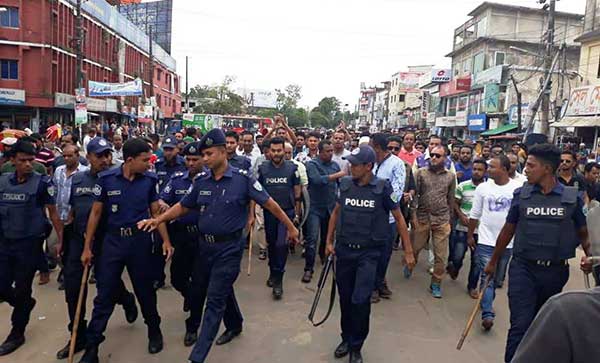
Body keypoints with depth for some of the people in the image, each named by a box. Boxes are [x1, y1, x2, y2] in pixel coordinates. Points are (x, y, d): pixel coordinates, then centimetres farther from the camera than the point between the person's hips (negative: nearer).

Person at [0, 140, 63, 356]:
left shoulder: (42, 182, -10)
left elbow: (52, 212, -6)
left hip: (30, 243, -4)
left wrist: (61, 240, -8)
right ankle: (25, 305, 40)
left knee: (22, 290, 6)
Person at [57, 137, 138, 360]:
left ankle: (127, 301, 45)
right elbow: (72, 210, 15)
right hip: (78, 239, 4)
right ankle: (79, 336, 21)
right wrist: (63, 239, 15)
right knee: (73, 288, 6)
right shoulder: (76, 179, 7)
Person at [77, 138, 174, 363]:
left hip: (141, 240, 0)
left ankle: (154, 331, 35)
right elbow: (96, 213, 0)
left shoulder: (150, 180, -5)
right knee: (105, 294, 6)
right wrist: (87, 247, 1)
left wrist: (166, 241, -3)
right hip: (113, 240, 0)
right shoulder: (106, 179, -8)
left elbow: (156, 212, 3)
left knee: (145, 290, 12)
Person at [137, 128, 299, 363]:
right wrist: (158, 220, -2)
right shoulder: (201, 181, 1)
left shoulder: (242, 179, -13)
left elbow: (269, 203, -7)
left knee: (215, 300, -3)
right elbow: (183, 207, 11)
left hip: (229, 247, -6)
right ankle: (235, 325, 47)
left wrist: (290, 228, -2)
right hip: (205, 245, 6)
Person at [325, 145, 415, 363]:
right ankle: (346, 338, 35)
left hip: (368, 253, -3)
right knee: (345, 298, 13)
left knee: (360, 300, -7)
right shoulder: (345, 184, -1)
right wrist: (329, 241, 11)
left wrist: (408, 252, -1)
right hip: (344, 250, 3)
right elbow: (336, 212, 12)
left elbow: (399, 218, -1)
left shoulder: (383, 188, -10)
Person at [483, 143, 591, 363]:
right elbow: (508, 230, 6)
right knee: (520, 324, -7)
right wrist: (493, 262, 12)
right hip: (523, 268, -1)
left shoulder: (572, 197, -3)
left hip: (556, 271, 1)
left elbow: (583, 233, 8)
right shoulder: (521, 194, -3)